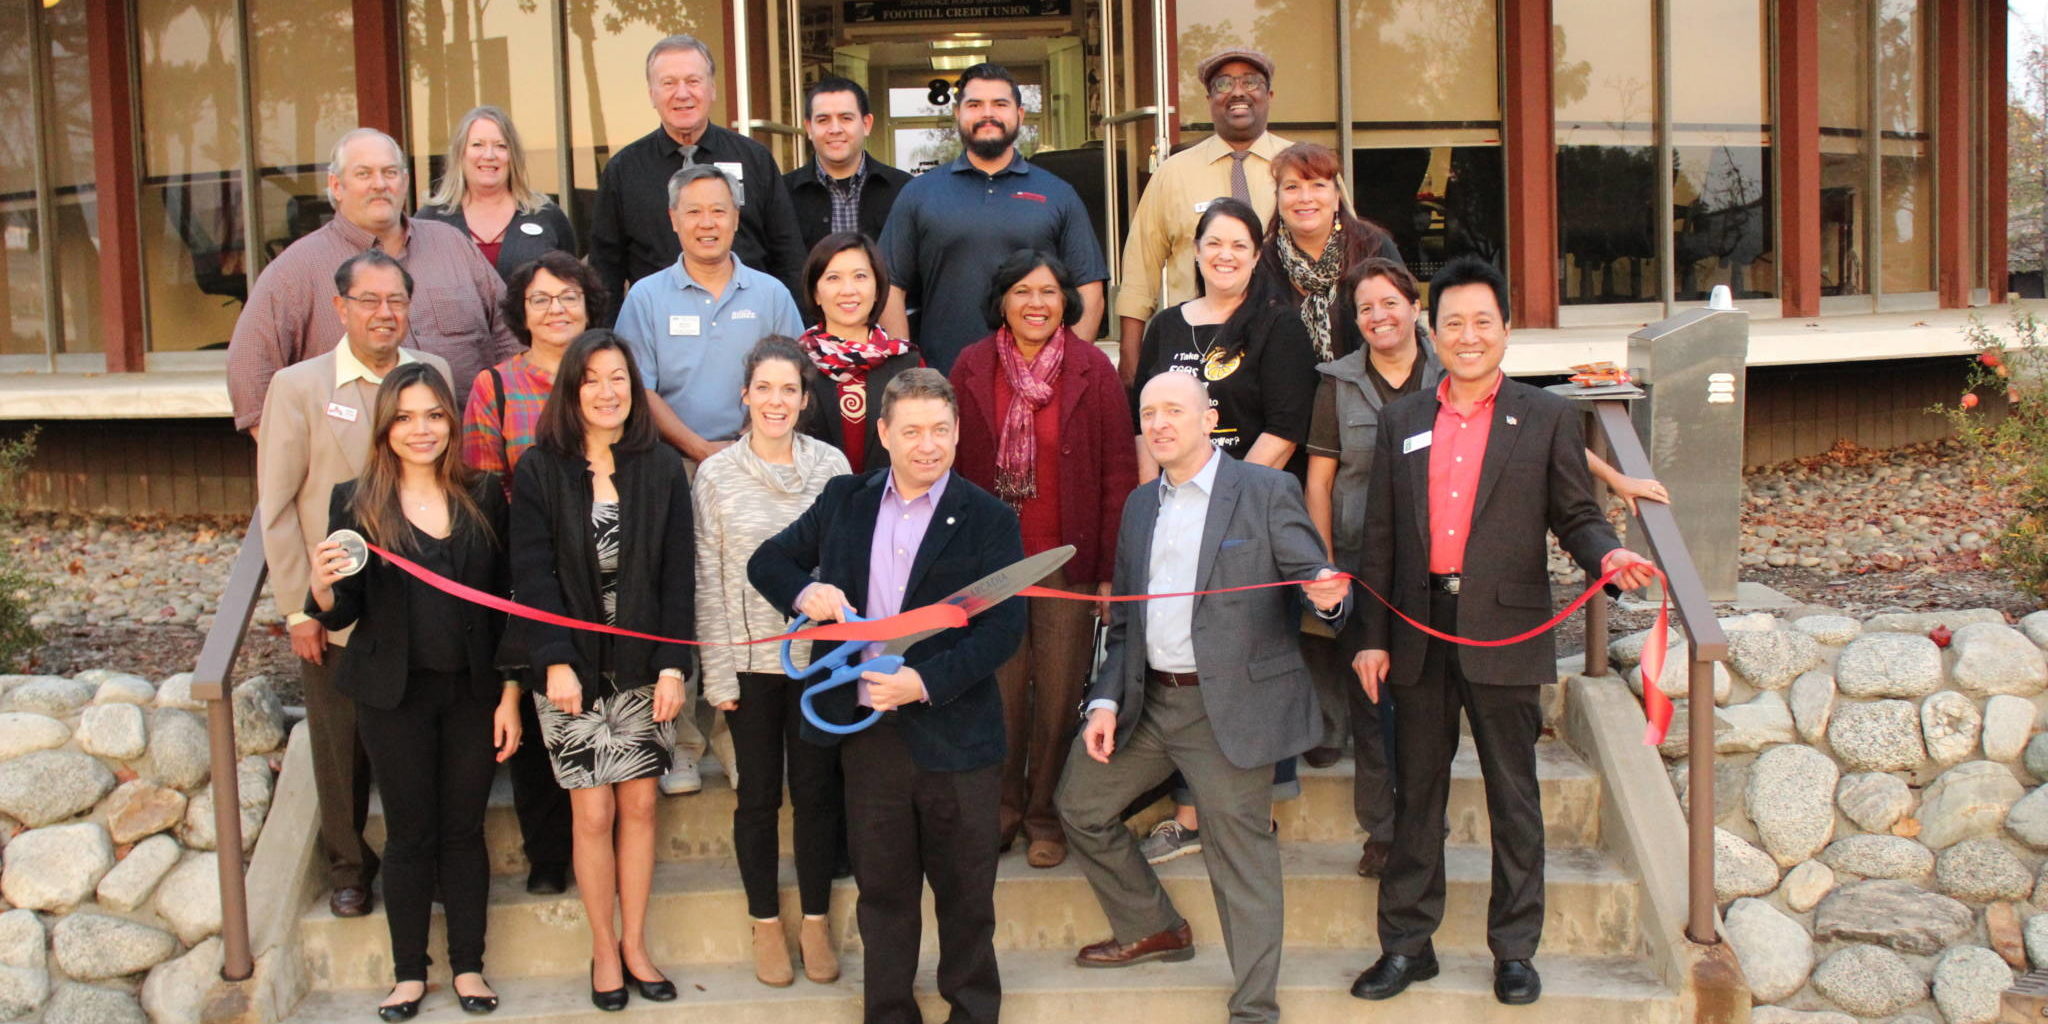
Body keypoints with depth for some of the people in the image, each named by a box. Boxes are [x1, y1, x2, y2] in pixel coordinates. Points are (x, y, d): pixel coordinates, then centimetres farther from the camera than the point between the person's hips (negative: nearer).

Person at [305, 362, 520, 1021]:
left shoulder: (484, 496, 1)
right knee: (409, 831, 9)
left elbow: (506, 603, 3)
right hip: (395, 695, -1)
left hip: (474, 692, 1)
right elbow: (344, 614, -2)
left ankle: (468, 965, 23)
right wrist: (323, 588, -24)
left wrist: (511, 695, 0)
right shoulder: (356, 503, -3)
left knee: (464, 828, 9)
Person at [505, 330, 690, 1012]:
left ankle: (634, 944, 21)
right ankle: (604, 950, 16)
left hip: (643, 667, 2)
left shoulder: (662, 470, 1)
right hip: (571, 667, -2)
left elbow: (678, 574, -1)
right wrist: (555, 662, -14)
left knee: (640, 804, 6)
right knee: (594, 811, 1)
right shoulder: (538, 471, -3)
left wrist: (673, 665, -7)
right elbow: (533, 575, -6)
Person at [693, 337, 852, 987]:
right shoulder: (716, 475, -2)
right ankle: (766, 925, 24)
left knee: (816, 788, 8)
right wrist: (716, 671, -5)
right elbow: (707, 581, -2)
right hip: (749, 658, 0)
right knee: (759, 793, 10)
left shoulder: (831, 466, -1)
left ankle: (815, 921, 23)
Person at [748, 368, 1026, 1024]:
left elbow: (1003, 628, -12)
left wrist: (925, 682, -23)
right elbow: (768, 561, 13)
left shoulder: (988, 520, -6)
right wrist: (804, 591, -10)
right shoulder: (844, 502, 6)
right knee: (882, 889, 15)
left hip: (955, 734, -3)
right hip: (868, 732, 3)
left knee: (964, 889, 12)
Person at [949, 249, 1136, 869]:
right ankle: (1003, 808, 27)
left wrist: (1112, 568, -6)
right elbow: (952, 468, 4)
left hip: (1069, 559, -1)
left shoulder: (1093, 369, -3)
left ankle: (1046, 813, 24)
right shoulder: (971, 369, 1)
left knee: (1060, 694, 6)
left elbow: (1119, 474, -3)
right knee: (1000, 691, 8)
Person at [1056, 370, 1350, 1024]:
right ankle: (1153, 929, 34)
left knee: (1241, 853, -2)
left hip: (1231, 706, -7)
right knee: (1080, 805, 15)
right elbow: (1124, 621, 16)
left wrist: (1328, 594, -32)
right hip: (1147, 698, 7)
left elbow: (1316, 580, -8)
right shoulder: (1140, 505, 13)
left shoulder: (1267, 492, -5)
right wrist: (1106, 700, 5)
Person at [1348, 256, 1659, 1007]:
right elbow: (1379, 537, 9)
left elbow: (1575, 516, 3)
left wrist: (1608, 554, -20)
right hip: (1419, 634, 3)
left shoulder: (1547, 418, 3)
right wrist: (1371, 637, 5)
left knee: (1513, 798, 6)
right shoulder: (1401, 421, 10)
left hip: (1504, 634, -2)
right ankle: (1407, 945, 21)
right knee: (1417, 794, 11)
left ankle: (1514, 951, 18)